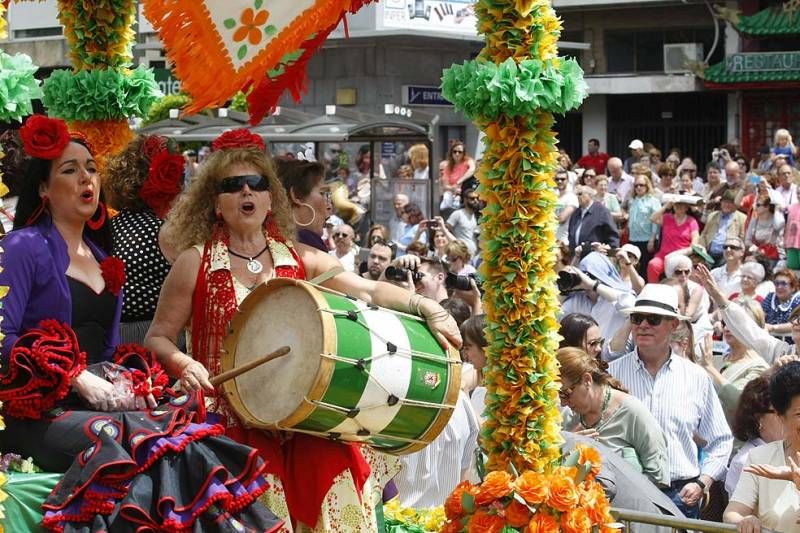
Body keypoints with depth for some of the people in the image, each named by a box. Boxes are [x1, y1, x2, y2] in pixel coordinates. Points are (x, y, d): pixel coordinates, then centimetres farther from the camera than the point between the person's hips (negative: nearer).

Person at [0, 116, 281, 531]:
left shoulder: (104, 261, 20)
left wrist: (130, 382, -2)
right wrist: (80, 380, -17)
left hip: (102, 401, 7)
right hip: (42, 412, -6)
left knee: (195, 430, -24)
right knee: (156, 446, -34)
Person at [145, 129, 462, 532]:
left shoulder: (299, 259, 8)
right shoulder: (196, 263, 1)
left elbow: (369, 290, -2)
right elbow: (157, 339, 6)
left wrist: (426, 307, -18)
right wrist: (184, 364, -15)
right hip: (230, 424, -2)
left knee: (336, 499, -18)